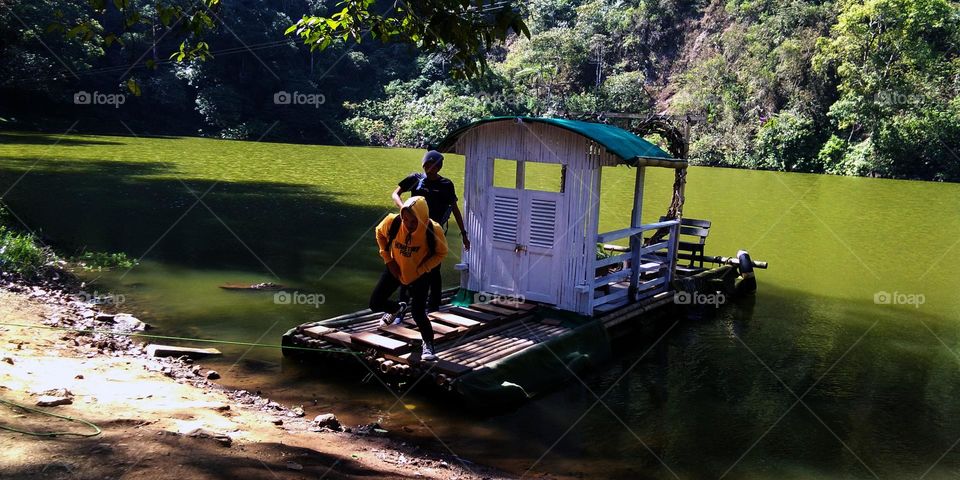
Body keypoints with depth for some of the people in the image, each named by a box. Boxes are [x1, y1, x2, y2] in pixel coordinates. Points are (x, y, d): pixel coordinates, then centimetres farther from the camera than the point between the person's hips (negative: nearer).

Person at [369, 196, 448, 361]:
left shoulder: (433, 231, -31)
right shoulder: (392, 222, -27)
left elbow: (441, 253, -11)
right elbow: (380, 233, -2)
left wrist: (421, 269, -20)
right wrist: (388, 259, -7)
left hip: (419, 275, -3)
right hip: (395, 269, 3)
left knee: (418, 314, -10)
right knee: (375, 303, 2)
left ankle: (429, 345, 19)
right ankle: (398, 308, 38)